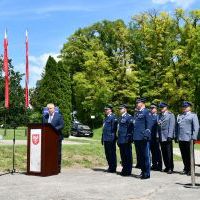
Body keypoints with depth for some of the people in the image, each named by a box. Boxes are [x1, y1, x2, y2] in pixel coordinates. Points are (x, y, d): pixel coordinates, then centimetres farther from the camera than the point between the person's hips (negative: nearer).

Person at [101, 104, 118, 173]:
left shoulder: (113, 117, -10)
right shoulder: (106, 118, 18)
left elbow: (114, 128, -14)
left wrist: (113, 136, -16)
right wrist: (103, 138, 19)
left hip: (110, 139, -9)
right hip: (106, 139, 9)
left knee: (112, 154, -2)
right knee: (107, 154, 13)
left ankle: (113, 168, 5)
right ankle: (110, 167, 23)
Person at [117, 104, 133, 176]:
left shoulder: (129, 117, -9)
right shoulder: (121, 117, 17)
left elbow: (130, 128, -14)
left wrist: (129, 138, -18)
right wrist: (118, 139, 19)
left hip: (126, 140, -8)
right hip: (121, 140, 8)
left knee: (128, 156, -1)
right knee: (123, 155, 12)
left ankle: (128, 171, 4)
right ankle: (124, 170, 21)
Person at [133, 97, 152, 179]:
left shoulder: (146, 112, -6)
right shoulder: (136, 113, 18)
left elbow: (149, 125, -12)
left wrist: (146, 135, -19)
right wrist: (133, 136, 16)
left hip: (143, 138, -8)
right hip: (137, 138, 8)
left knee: (146, 156, -2)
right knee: (140, 156, 13)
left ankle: (147, 173, 3)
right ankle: (143, 171, 22)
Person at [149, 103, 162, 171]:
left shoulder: (158, 116, -4)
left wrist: (157, 136, -17)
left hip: (156, 137, -6)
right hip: (150, 137, 6)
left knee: (157, 151, -1)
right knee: (153, 151, 11)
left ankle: (159, 166, 5)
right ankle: (154, 165, 19)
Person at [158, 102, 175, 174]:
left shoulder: (171, 115, 0)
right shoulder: (160, 115, 17)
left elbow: (171, 126, -8)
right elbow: (158, 126, 15)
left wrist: (169, 136, -14)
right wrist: (158, 136, 6)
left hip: (167, 137, -5)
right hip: (161, 138, 6)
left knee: (169, 153, -4)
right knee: (164, 153, 7)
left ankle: (170, 168, 1)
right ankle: (167, 167, 16)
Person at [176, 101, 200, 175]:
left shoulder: (193, 115, 4)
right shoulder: (179, 116, 19)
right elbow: (177, 126, 17)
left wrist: (194, 137, -12)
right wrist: (176, 136, 9)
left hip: (188, 139, -4)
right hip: (180, 139, 4)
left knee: (189, 155, 2)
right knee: (184, 155, 8)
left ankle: (191, 169, 9)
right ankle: (186, 168, 17)